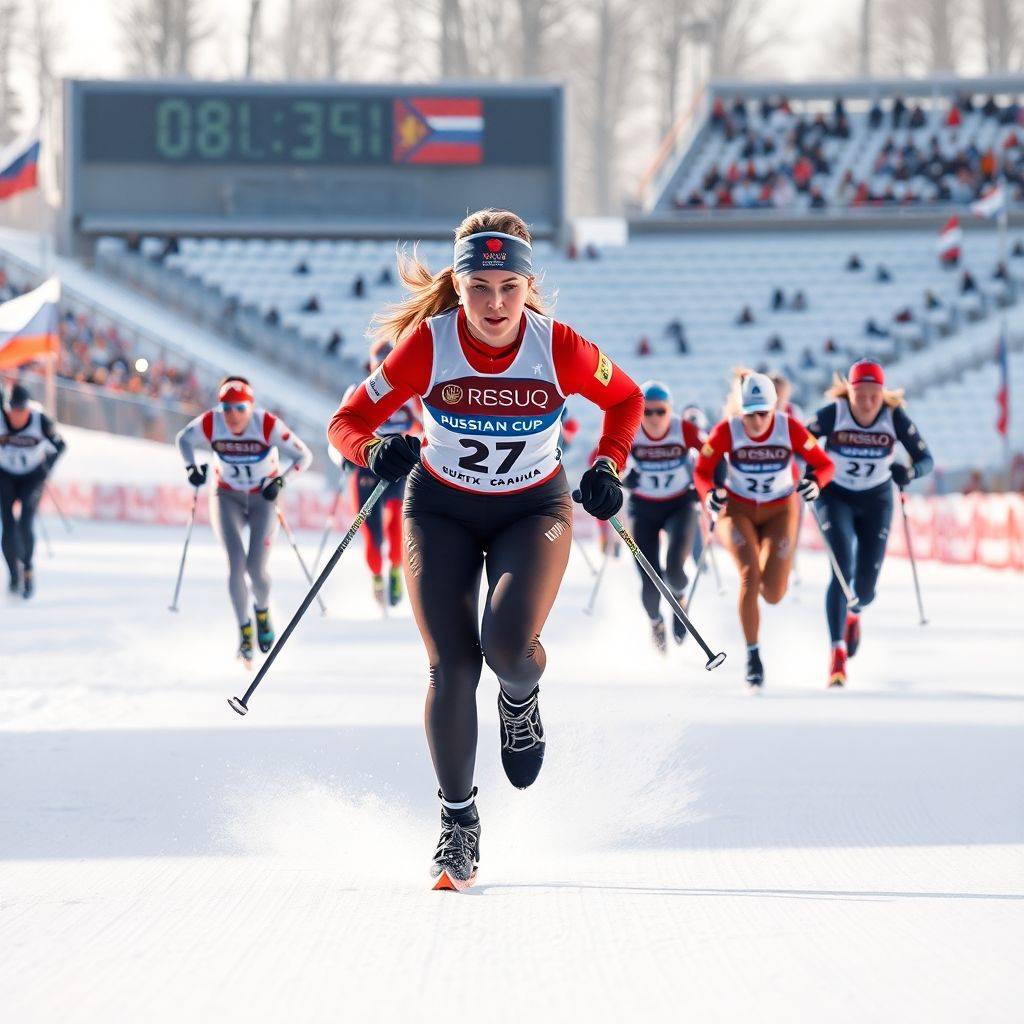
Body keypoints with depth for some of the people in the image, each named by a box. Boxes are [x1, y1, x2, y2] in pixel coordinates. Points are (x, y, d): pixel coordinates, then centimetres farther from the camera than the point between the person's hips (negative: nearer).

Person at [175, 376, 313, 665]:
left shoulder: (268, 425, -26)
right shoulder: (209, 424, -20)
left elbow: (304, 456, -18)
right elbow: (184, 439, 2)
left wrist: (281, 481, -30)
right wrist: (191, 467, -13)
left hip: (264, 498, -1)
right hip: (228, 497, 1)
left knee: (256, 568, -9)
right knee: (236, 563, -16)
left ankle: (263, 611, 25)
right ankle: (244, 629, -2)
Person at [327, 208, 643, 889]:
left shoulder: (560, 349, -20)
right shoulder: (427, 344, -21)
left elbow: (626, 399, 1)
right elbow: (348, 422, -13)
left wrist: (609, 466, -12)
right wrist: (376, 452, -33)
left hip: (534, 509, -1)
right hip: (442, 511, 1)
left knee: (509, 643, -25)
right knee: (453, 668, -10)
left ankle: (521, 698, 13)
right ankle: (458, 821, 8)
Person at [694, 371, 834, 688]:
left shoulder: (790, 429, -20)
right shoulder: (727, 431, -20)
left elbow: (823, 464, -12)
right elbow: (703, 470, -9)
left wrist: (814, 482, -34)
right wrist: (709, 494, -29)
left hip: (780, 511, 1)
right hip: (737, 510, -1)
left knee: (773, 592, -12)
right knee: (749, 575, -24)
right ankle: (752, 655, -11)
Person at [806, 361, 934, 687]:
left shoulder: (895, 417, -16)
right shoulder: (832, 414, -19)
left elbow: (925, 459, -13)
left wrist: (908, 471, -35)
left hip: (876, 500, 2)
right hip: (834, 496, -2)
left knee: (866, 584, 0)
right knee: (843, 570, -21)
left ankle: (855, 614, 39)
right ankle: (838, 653, -21)